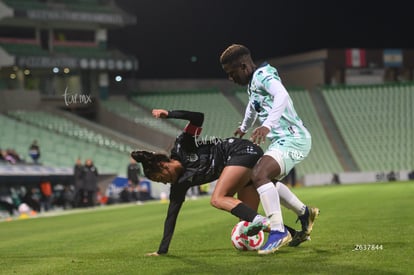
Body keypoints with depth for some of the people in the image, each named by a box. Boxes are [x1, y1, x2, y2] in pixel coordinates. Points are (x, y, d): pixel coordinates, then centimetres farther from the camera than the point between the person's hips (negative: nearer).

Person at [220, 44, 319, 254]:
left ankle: (278, 231, -27)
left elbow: (282, 95, -35)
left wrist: (267, 125, -46)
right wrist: (244, 128, 53)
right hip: (283, 140, 11)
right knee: (267, 179, 22)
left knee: (259, 175, -27)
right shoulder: (252, 82, 16)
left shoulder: (262, 75, -14)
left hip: (293, 139, -11)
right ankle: (304, 214, 33)